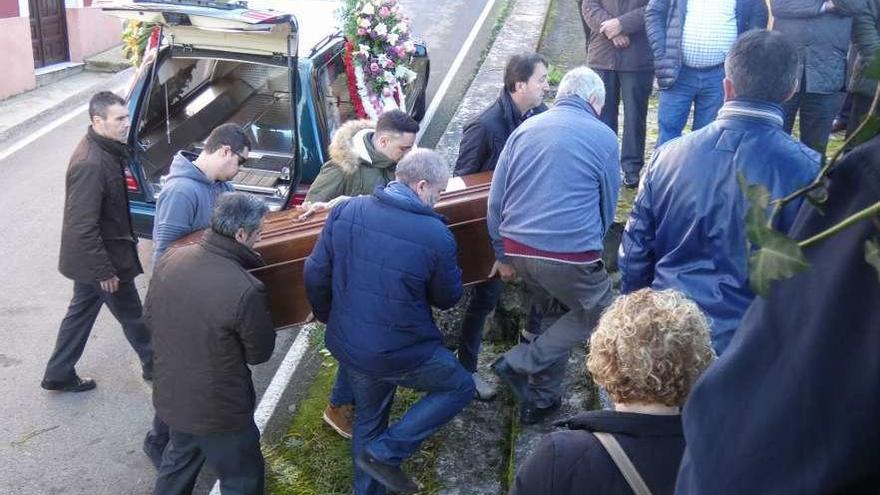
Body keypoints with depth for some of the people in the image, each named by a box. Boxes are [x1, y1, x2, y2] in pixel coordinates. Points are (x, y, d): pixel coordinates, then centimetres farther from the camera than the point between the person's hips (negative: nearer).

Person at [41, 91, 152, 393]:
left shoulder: (106, 149, 2)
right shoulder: (91, 164, -29)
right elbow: (83, 227, -28)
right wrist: (105, 271, -22)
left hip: (90, 257, 9)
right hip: (100, 258, -9)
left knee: (82, 311, 20)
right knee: (132, 316, 10)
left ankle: (59, 375, 33)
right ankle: (155, 365, 30)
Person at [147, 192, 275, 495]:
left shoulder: (170, 261, -10)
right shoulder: (246, 290, -31)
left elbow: (150, 319, 6)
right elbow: (260, 353, -14)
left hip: (170, 395, 7)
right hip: (217, 409, -7)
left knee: (179, 460, 32)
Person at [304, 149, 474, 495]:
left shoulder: (345, 211, -7)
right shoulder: (436, 235, -20)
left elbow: (315, 274, -1)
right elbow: (448, 298, -4)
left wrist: (330, 318, 16)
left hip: (346, 345, 6)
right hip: (401, 353, -5)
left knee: (369, 416, 27)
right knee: (460, 387, 18)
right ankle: (385, 451, 12)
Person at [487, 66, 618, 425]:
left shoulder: (526, 129, 9)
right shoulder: (603, 137, -1)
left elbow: (496, 199, 8)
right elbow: (607, 206, 9)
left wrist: (503, 255, 16)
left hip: (518, 248, 6)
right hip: (571, 254, -5)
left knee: (555, 313, 26)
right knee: (594, 314, 18)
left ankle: (541, 399, 29)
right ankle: (520, 364, 4)